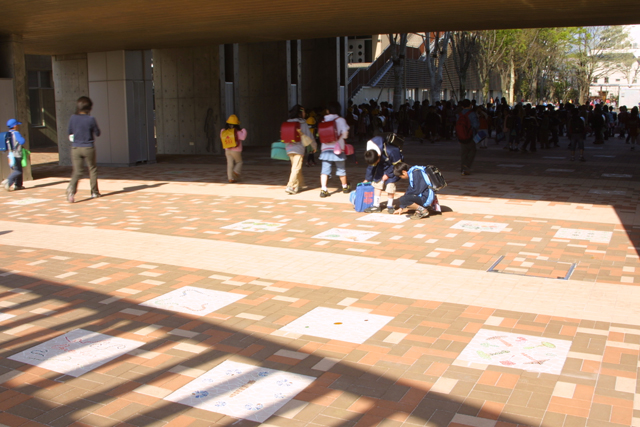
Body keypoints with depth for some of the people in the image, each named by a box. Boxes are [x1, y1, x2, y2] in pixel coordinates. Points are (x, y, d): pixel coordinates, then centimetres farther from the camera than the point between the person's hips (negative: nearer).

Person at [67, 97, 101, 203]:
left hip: (75, 148, 3)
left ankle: (71, 188, -21)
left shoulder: (73, 118, -2)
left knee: (77, 171, 4)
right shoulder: (91, 119, -12)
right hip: (88, 148, -3)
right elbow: (97, 133, -3)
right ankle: (94, 192, 20)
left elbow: (70, 132, 9)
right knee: (92, 169, 14)